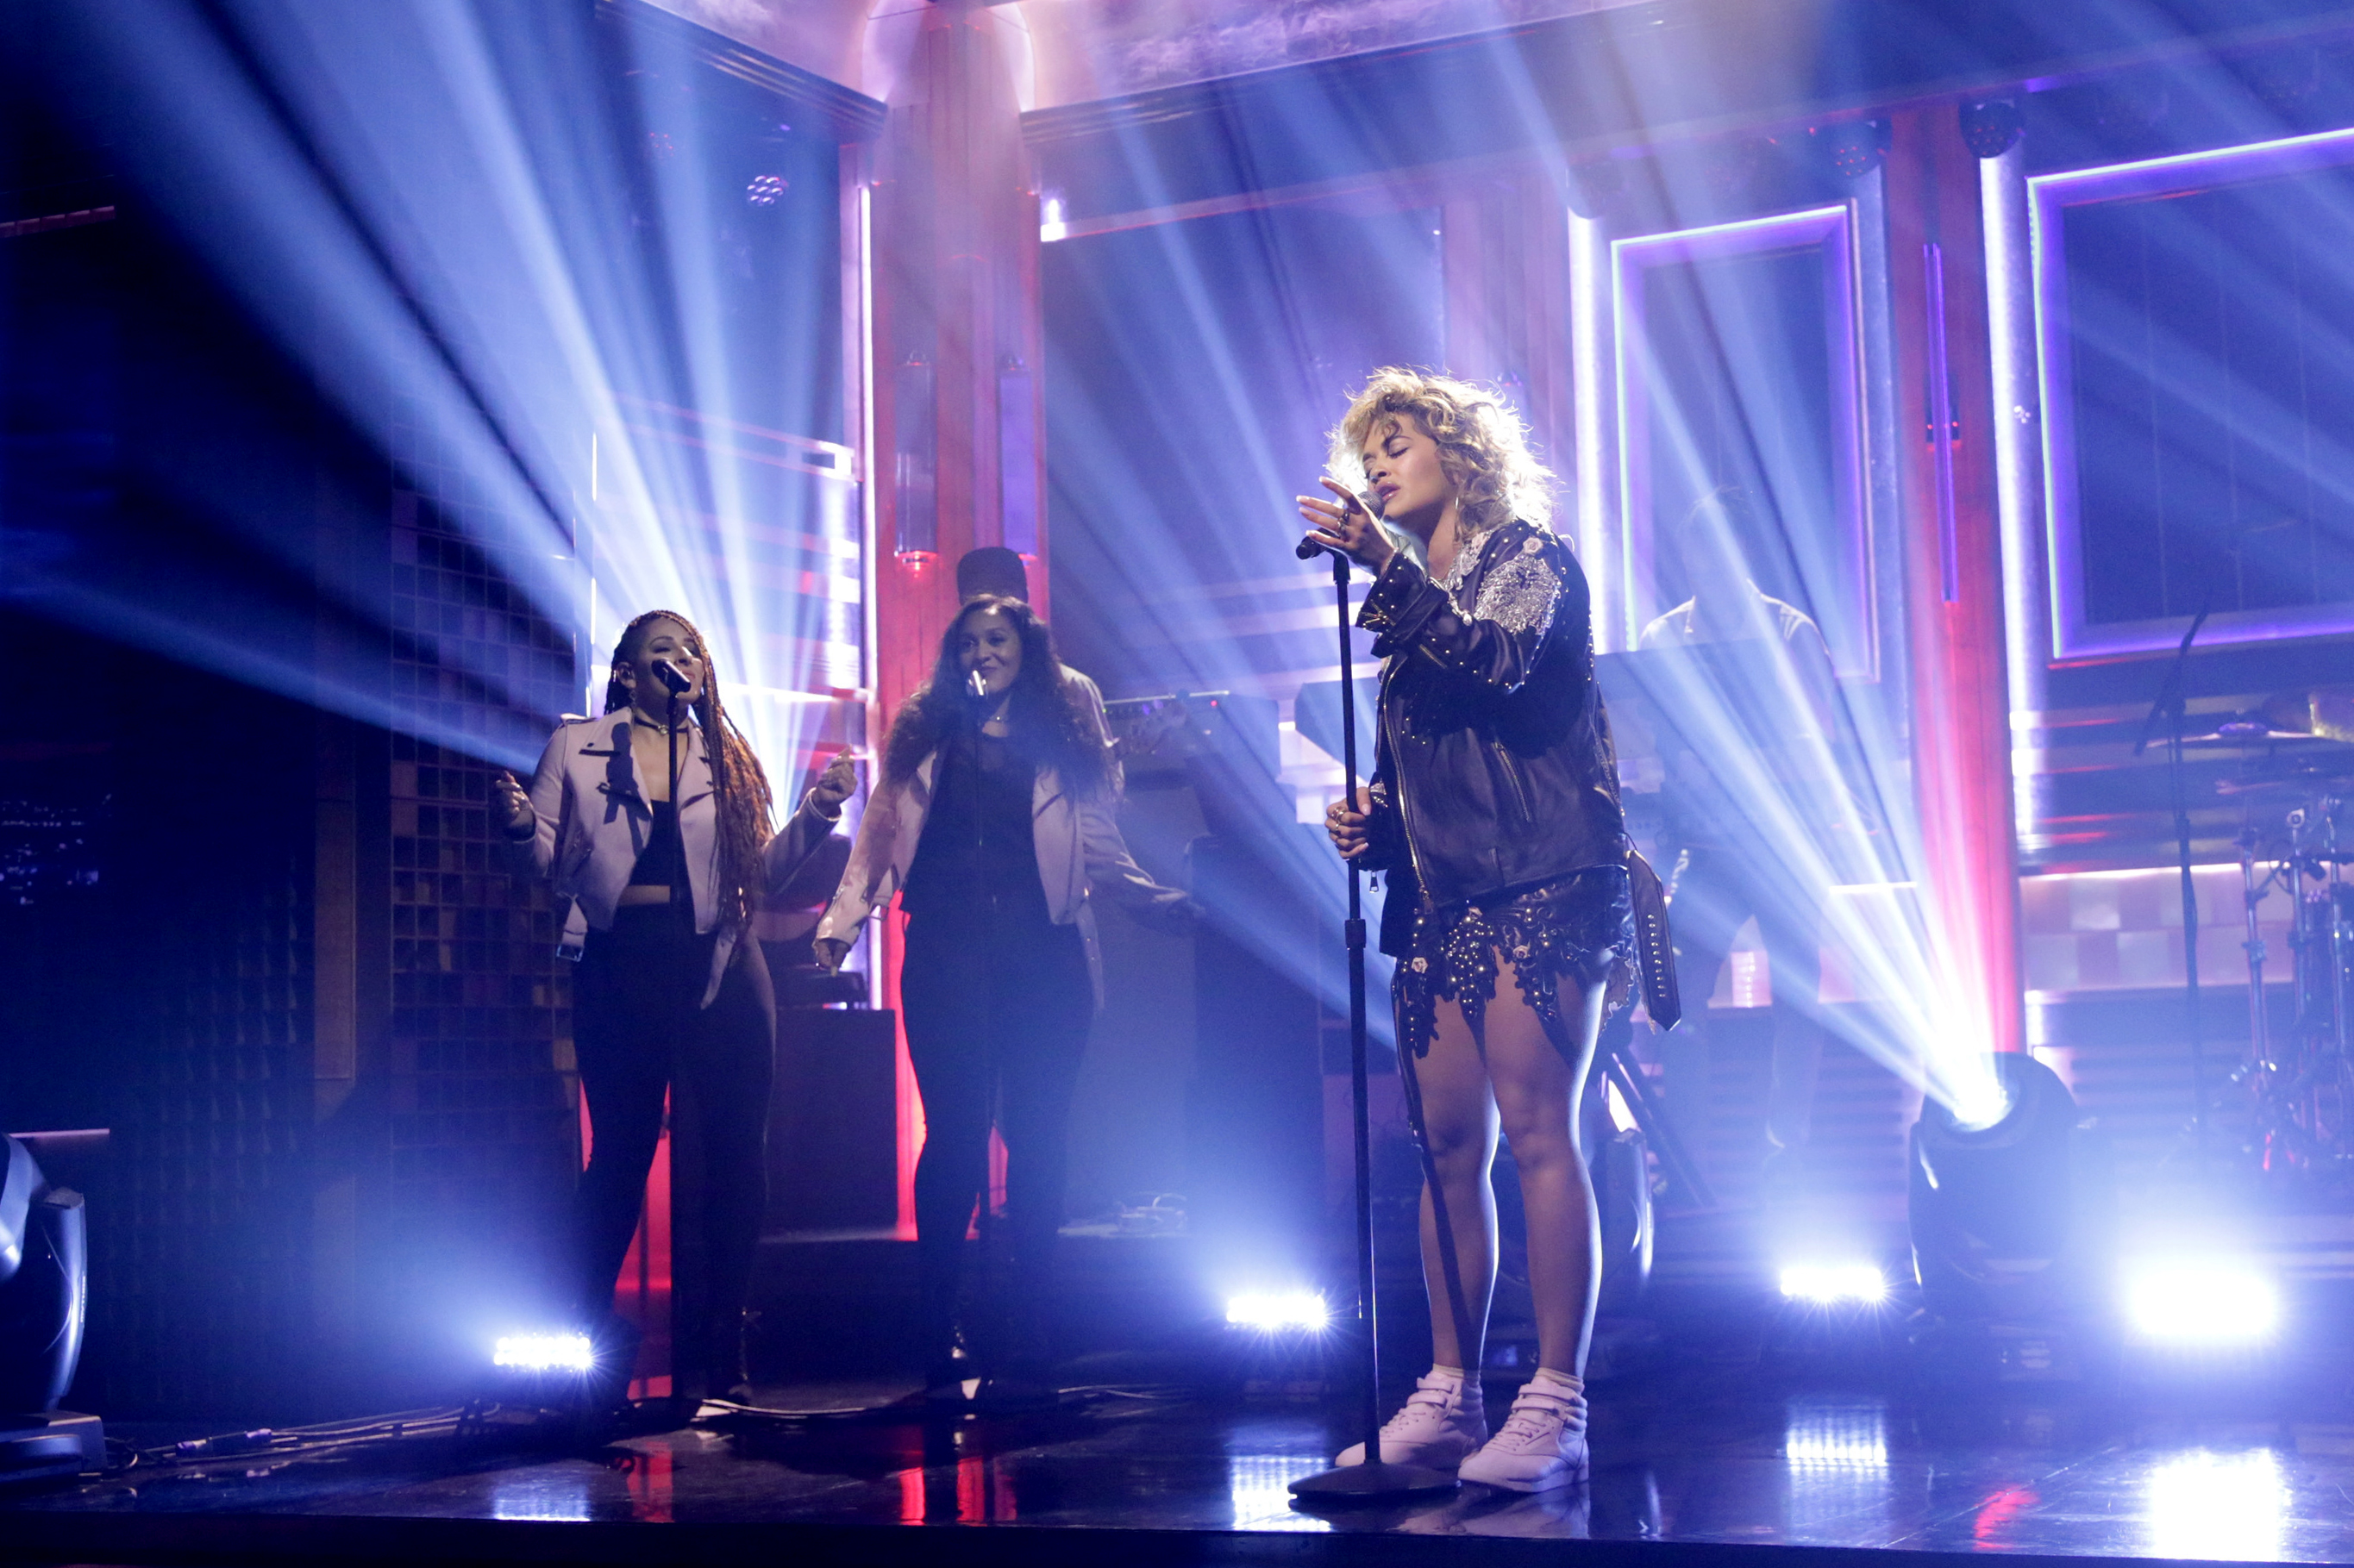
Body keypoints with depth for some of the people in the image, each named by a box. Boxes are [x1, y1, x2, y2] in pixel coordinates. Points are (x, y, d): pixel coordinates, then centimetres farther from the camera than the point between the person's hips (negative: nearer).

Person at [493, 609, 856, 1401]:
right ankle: (582, 1334, 16)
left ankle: (720, 1352, 8)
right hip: (619, 965, -2)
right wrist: (521, 827, -16)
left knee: (736, 1156, -1)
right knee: (619, 1150, 2)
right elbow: (548, 862, 5)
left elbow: (761, 870, 10)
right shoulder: (576, 749, 9)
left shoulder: (728, 760, 14)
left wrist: (814, 816, -5)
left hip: (716, 966, 2)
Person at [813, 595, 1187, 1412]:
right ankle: (939, 1349, 1)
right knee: (954, 1136, -5)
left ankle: (1025, 1347, 4)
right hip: (946, 953, 0)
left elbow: (1097, 845, 11)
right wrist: (843, 916, -2)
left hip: (1041, 954, 1)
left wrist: (1150, 896, -4)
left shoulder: (1063, 736, 14)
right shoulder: (923, 734, 15)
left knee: (1036, 1139, -1)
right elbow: (880, 832, 10)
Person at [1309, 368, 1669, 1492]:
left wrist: (1388, 569, -23)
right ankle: (1448, 1397, 6)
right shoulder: (1406, 602, 23)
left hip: (1538, 881, -7)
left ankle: (1554, 1405, -14)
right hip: (1438, 893, 7)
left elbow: (1498, 659, -17)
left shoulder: (1527, 554, 4)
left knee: (1536, 1131, -13)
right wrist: (1367, 820, 5)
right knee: (1447, 1146, 3)